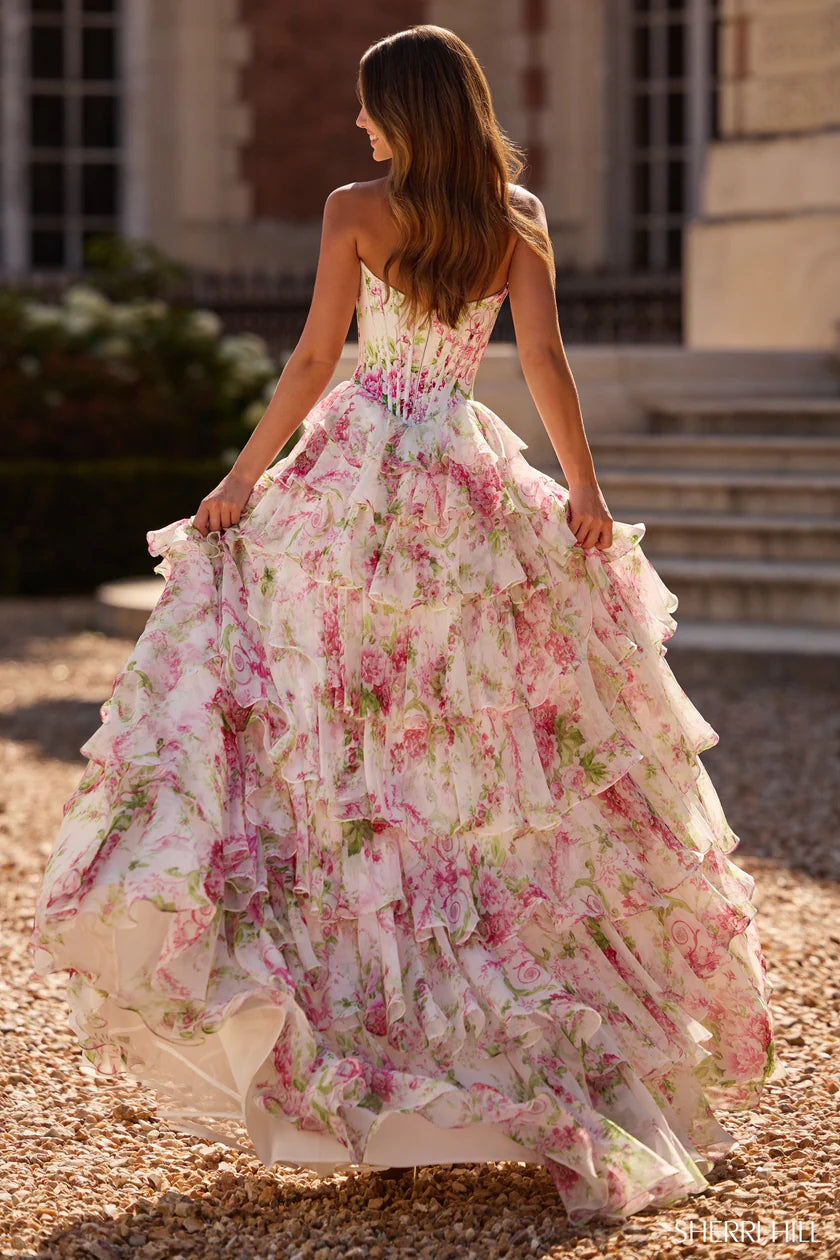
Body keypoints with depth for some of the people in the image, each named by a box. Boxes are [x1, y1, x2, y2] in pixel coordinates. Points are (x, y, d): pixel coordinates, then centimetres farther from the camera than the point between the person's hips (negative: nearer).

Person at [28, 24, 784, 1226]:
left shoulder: (356, 209, -5)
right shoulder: (516, 223, 3)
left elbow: (313, 361, -7)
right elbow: (546, 366, -1)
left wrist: (242, 480, 0)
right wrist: (586, 498, 7)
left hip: (357, 473, -3)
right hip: (471, 476, 3)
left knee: (330, 743, 1)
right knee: (492, 742, 10)